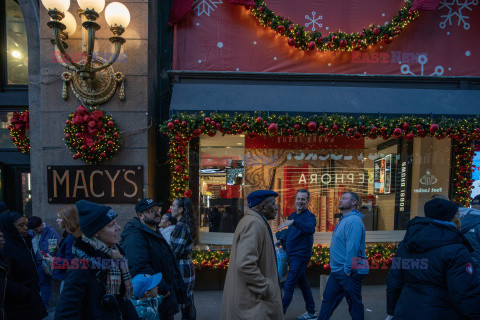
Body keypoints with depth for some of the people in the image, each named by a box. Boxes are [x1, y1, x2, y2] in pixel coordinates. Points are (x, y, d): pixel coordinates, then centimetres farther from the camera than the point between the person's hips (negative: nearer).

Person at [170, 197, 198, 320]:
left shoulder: (181, 227, -18)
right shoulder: (187, 224, 10)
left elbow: (176, 252, -19)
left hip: (181, 267, -9)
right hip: (188, 265, 9)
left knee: (184, 303, 1)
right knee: (188, 302, 17)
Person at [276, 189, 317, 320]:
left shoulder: (309, 216, -15)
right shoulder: (292, 215, 10)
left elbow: (310, 229, -37)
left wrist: (294, 222, -49)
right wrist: (282, 239, 6)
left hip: (300, 257, -8)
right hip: (292, 256, 8)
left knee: (288, 287, -8)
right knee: (303, 284, 18)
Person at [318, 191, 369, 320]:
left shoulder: (353, 220, -19)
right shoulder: (344, 219, 14)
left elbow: (353, 247, -25)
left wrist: (347, 269, -22)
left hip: (349, 272, -10)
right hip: (337, 270, 10)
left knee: (354, 303, 6)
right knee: (328, 298, 15)